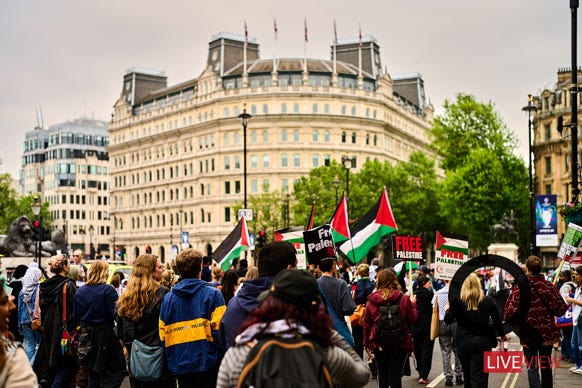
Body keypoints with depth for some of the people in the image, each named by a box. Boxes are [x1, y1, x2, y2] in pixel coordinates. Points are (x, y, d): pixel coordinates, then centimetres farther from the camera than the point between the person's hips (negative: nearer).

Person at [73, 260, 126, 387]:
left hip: (87, 335, 6)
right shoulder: (108, 290, -13)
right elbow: (114, 314, -17)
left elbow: (75, 316, 7)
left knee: (93, 373, 15)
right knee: (119, 368, 2)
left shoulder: (80, 291, 3)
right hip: (105, 335, -6)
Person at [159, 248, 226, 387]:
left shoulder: (168, 298, 3)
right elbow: (220, 329, -14)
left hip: (180, 365, 4)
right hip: (207, 364, -3)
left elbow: (163, 335, 5)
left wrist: (171, 360, 16)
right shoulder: (213, 294, -8)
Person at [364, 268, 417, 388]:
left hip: (379, 344, 1)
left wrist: (367, 343, 10)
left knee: (382, 374, 16)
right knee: (396, 375, 4)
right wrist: (413, 304, 16)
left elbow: (367, 324, 0)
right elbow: (413, 319, -1)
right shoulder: (404, 299, -8)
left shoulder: (371, 300, -4)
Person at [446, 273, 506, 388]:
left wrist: (448, 309, 16)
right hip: (482, 341, -1)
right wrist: (502, 335, 18)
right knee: (479, 376, -1)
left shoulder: (457, 301, -8)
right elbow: (497, 320, 1)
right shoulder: (488, 301, -5)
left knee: (467, 374, 18)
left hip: (463, 341, 1)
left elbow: (448, 320, -4)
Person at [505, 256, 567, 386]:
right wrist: (567, 304, 15)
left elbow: (511, 312, -15)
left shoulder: (519, 288, -14)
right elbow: (560, 310, -5)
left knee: (532, 368, 2)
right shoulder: (549, 286, -7)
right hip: (547, 334, 3)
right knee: (546, 367, 17)